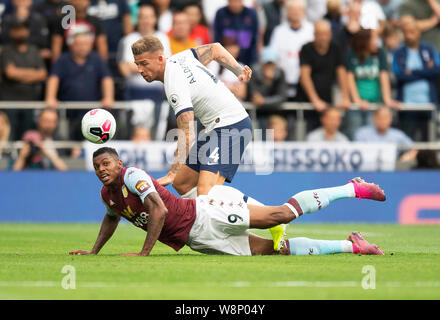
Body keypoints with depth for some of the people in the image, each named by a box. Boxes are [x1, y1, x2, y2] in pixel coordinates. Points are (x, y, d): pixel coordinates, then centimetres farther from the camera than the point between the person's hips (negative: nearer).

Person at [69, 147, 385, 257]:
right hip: (197, 238, 7)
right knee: (269, 249, 0)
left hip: (205, 214, -7)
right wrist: (94, 252, 26)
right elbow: (112, 218, 35)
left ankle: (354, 188, -3)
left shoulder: (132, 176, -14)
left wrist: (145, 252, -23)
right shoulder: (107, 194, 13)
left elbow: (159, 210, -25)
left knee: (280, 215, -15)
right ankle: (350, 246, 4)